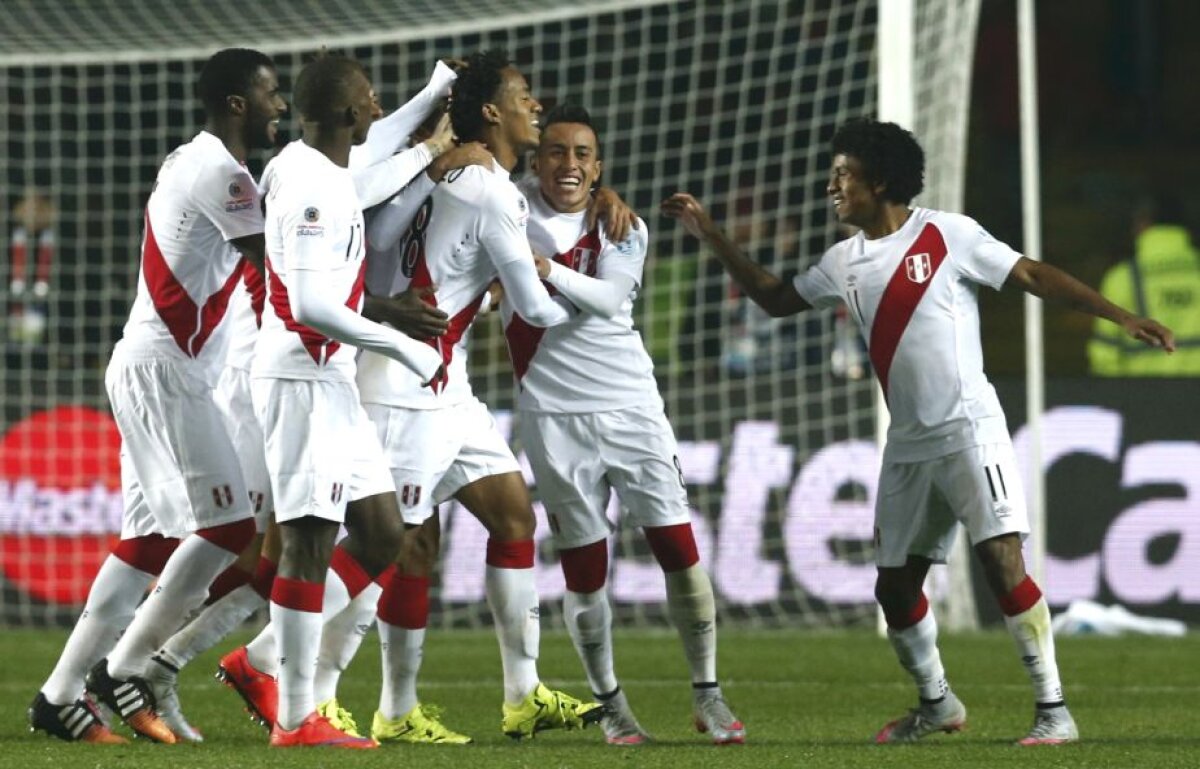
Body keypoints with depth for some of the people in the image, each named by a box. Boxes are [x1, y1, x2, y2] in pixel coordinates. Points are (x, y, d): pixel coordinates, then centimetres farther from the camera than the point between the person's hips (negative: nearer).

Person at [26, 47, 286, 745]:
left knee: (152, 537, 7)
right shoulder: (220, 174, -13)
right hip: (165, 370, -10)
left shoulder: (192, 163, 17)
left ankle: (62, 695, 6)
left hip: (149, 367, 10)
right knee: (229, 526, -9)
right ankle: (123, 670, -7)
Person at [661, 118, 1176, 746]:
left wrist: (1120, 317, -14)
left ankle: (1052, 709, -12)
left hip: (968, 430, -7)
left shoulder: (946, 235, -7)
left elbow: (1033, 275, -8)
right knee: (895, 588, 9)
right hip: (907, 447, 7)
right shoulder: (845, 262, 11)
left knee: (1002, 562, -18)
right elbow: (775, 299, 24)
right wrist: (711, 236, 18)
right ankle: (936, 704, 29)